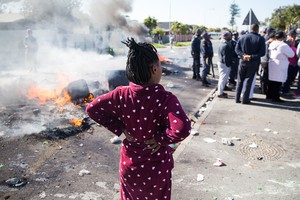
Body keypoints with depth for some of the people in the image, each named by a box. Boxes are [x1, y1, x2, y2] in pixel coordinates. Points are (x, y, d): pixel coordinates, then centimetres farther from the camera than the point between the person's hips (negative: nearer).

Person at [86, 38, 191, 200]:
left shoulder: (121, 95, -16)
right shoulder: (165, 99, -26)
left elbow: (92, 108, -7)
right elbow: (182, 130, -39)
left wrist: (120, 128, -6)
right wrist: (160, 139, -20)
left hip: (129, 165, 3)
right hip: (156, 168, -2)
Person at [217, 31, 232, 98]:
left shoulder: (222, 43, 9)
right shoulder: (226, 45, -21)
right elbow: (226, 57, -23)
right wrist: (228, 65, -17)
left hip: (220, 62, 10)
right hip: (225, 64, -10)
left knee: (221, 78, 19)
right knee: (223, 78, -1)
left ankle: (220, 91, 30)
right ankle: (220, 93, 6)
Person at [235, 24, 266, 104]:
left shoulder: (242, 37, 1)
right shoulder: (260, 39, -7)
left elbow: (237, 49, -4)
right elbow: (262, 52, -14)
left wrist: (243, 55, -13)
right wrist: (252, 57, -16)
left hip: (243, 61, 2)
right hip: (253, 62, -2)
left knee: (240, 80, 12)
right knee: (249, 80, 5)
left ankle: (237, 98, 14)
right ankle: (245, 99, 7)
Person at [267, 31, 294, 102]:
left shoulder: (271, 44, 4)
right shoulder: (283, 45, -17)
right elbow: (291, 54, -9)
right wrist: (289, 47, 5)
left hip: (271, 64, 7)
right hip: (280, 66, -7)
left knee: (271, 81, 15)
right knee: (278, 82, -1)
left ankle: (269, 95, 24)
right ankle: (275, 97, 3)